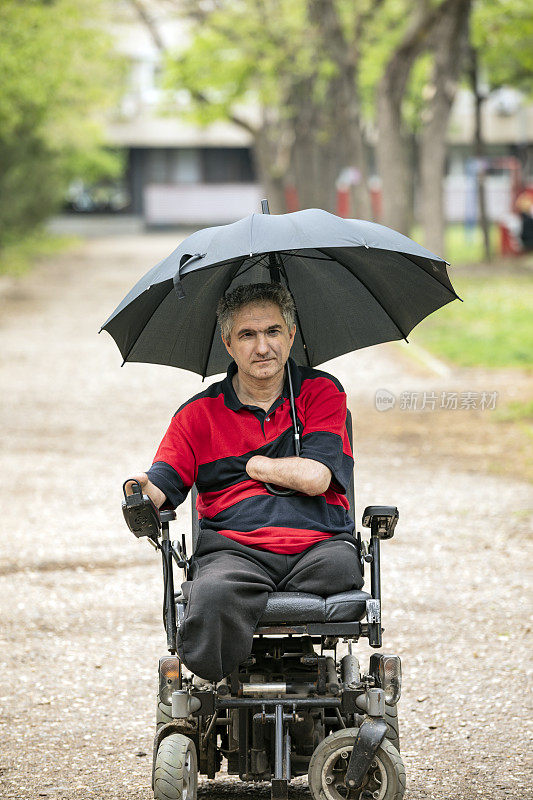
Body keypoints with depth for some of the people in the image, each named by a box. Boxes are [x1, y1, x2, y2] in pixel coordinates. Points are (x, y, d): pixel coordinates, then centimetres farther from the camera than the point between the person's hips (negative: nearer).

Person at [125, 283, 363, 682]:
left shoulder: (323, 393, 11)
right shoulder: (200, 413, 14)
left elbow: (314, 477, -3)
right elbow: (161, 485, 4)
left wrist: (250, 464, 6)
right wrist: (141, 493, -19)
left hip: (318, 542, 1)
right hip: (234, 549, -1)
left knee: (340, 566, -36)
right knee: (215, 595, -37)